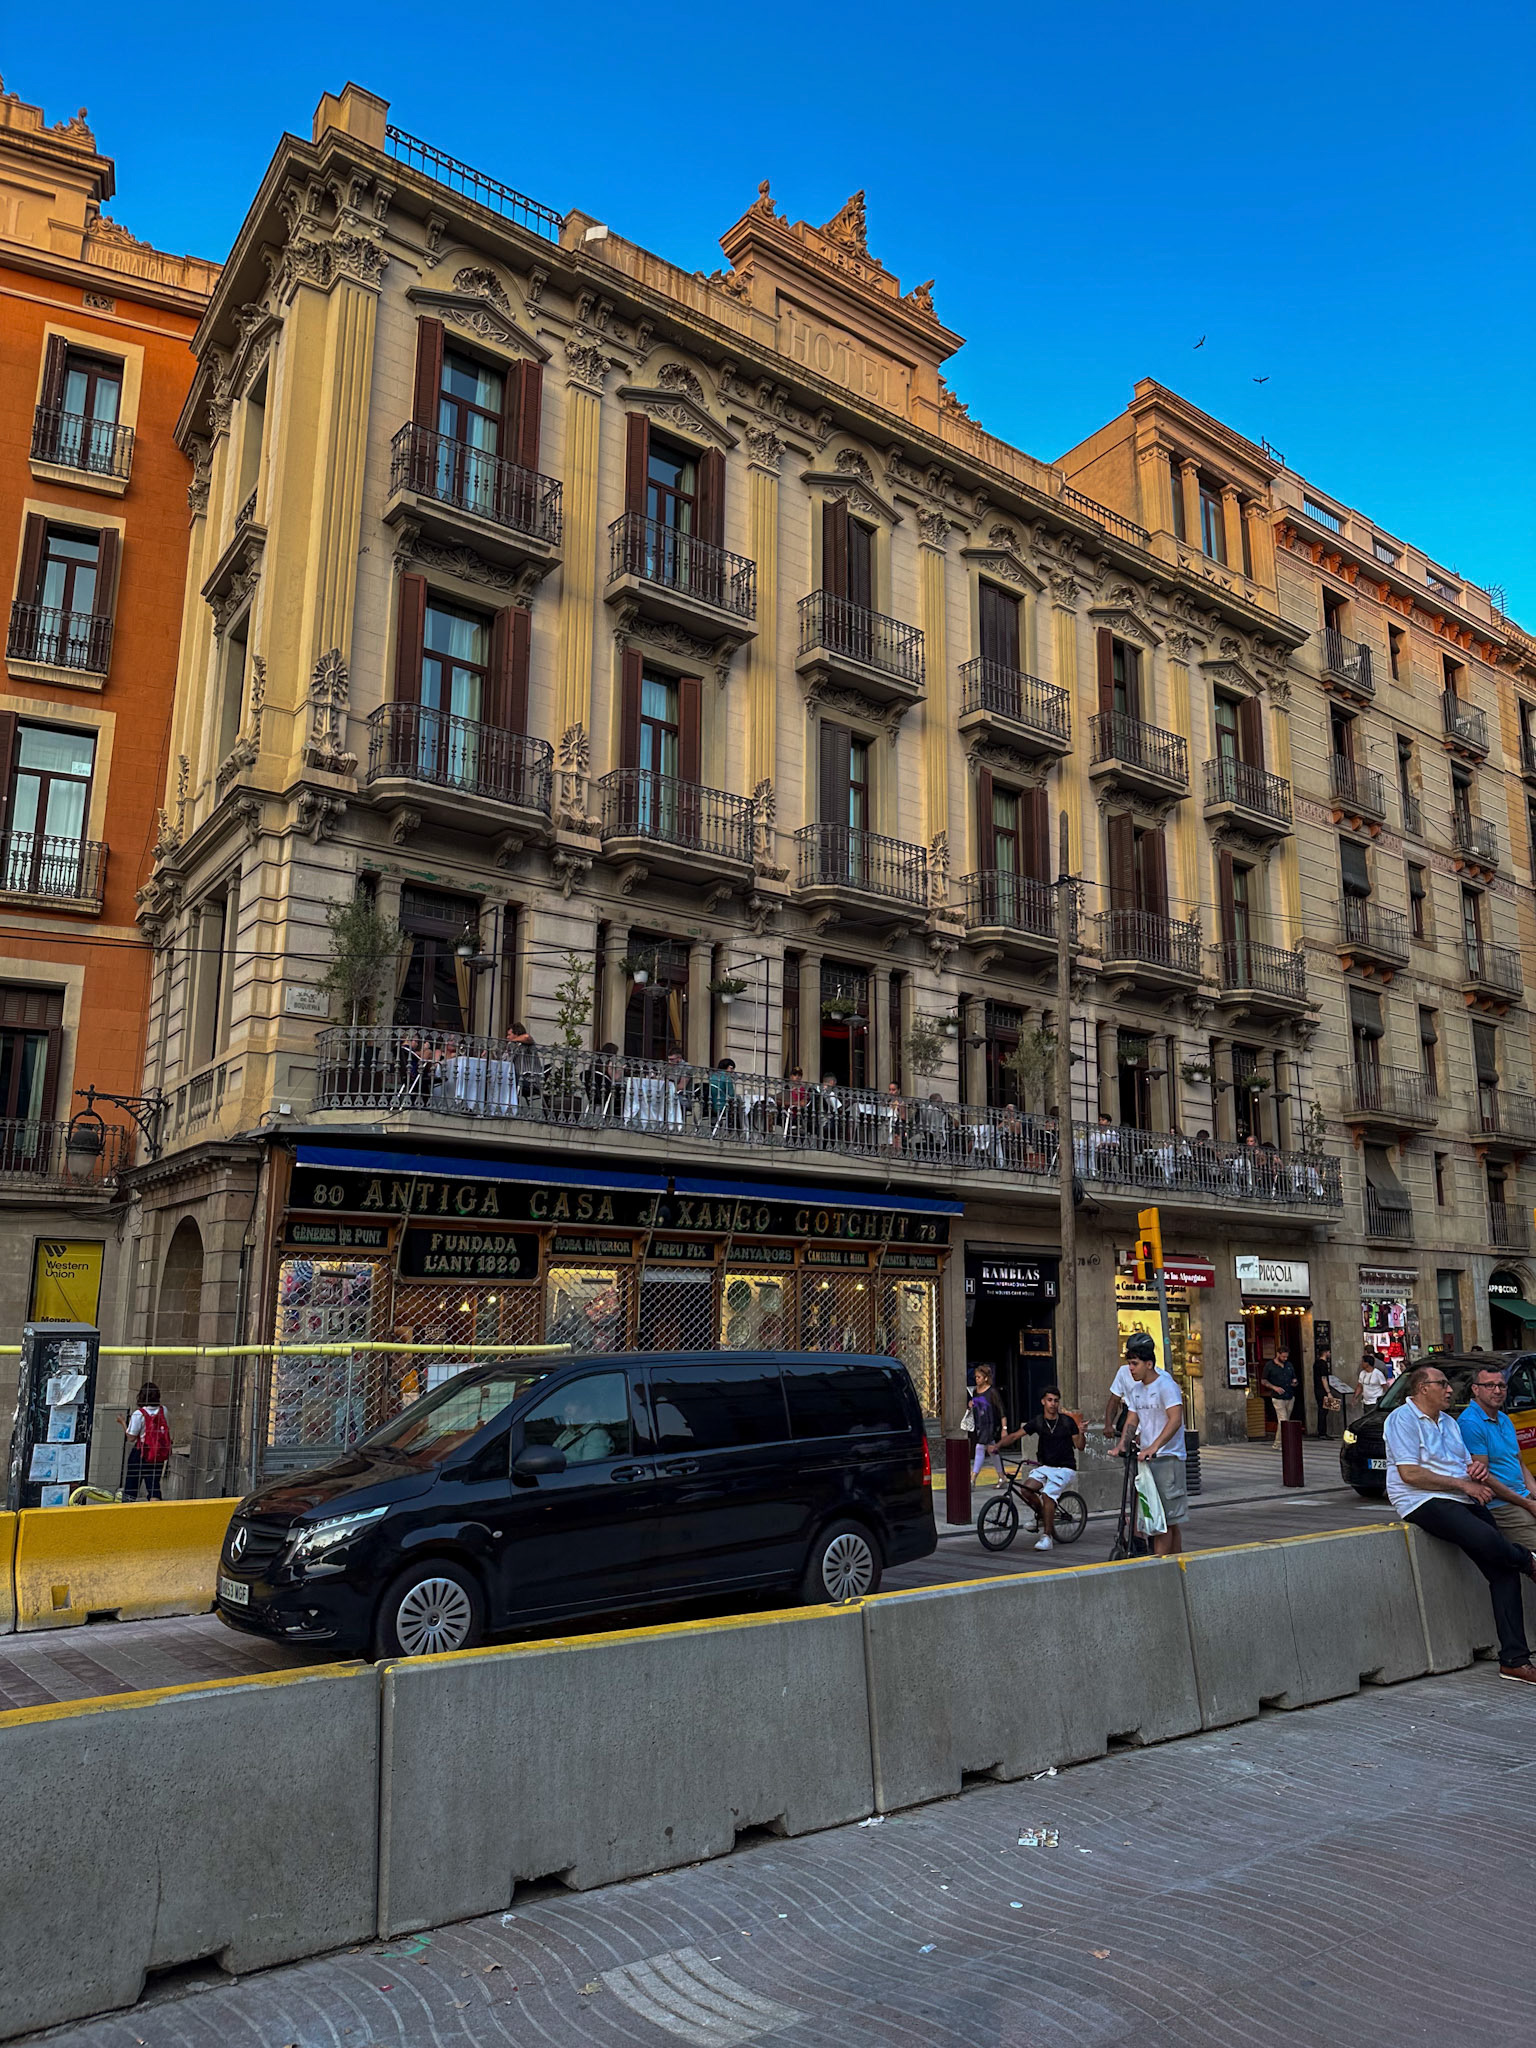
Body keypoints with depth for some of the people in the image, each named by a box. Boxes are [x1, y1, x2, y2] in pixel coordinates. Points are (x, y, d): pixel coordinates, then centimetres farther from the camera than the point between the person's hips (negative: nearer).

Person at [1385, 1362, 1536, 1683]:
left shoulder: (1448, 1422, 23)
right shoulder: (1403, 1419, -5)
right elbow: (1409, 1473, -14)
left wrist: (1478, 1469, 4)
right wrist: (1462, 1484, -13)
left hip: (1464, 1500, 8)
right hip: (1424, 1502, -8)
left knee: (1503, 1571, -6)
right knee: (1487, 1540, -32)